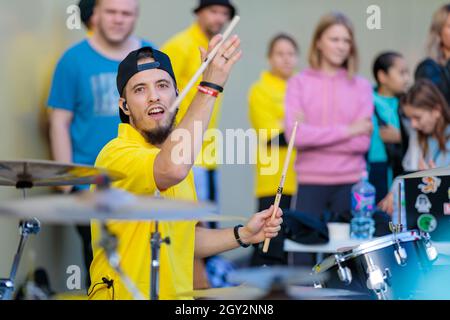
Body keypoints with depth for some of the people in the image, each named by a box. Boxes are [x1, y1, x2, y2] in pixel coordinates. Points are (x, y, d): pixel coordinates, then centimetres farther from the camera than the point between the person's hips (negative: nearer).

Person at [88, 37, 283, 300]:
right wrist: (209, 87, -28)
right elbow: (172, 169, -33)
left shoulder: (176, 154, 12)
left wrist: (243, 235, 5)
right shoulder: (116, 155, -13)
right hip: (126, 294, -5)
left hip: (179, 294, 5)